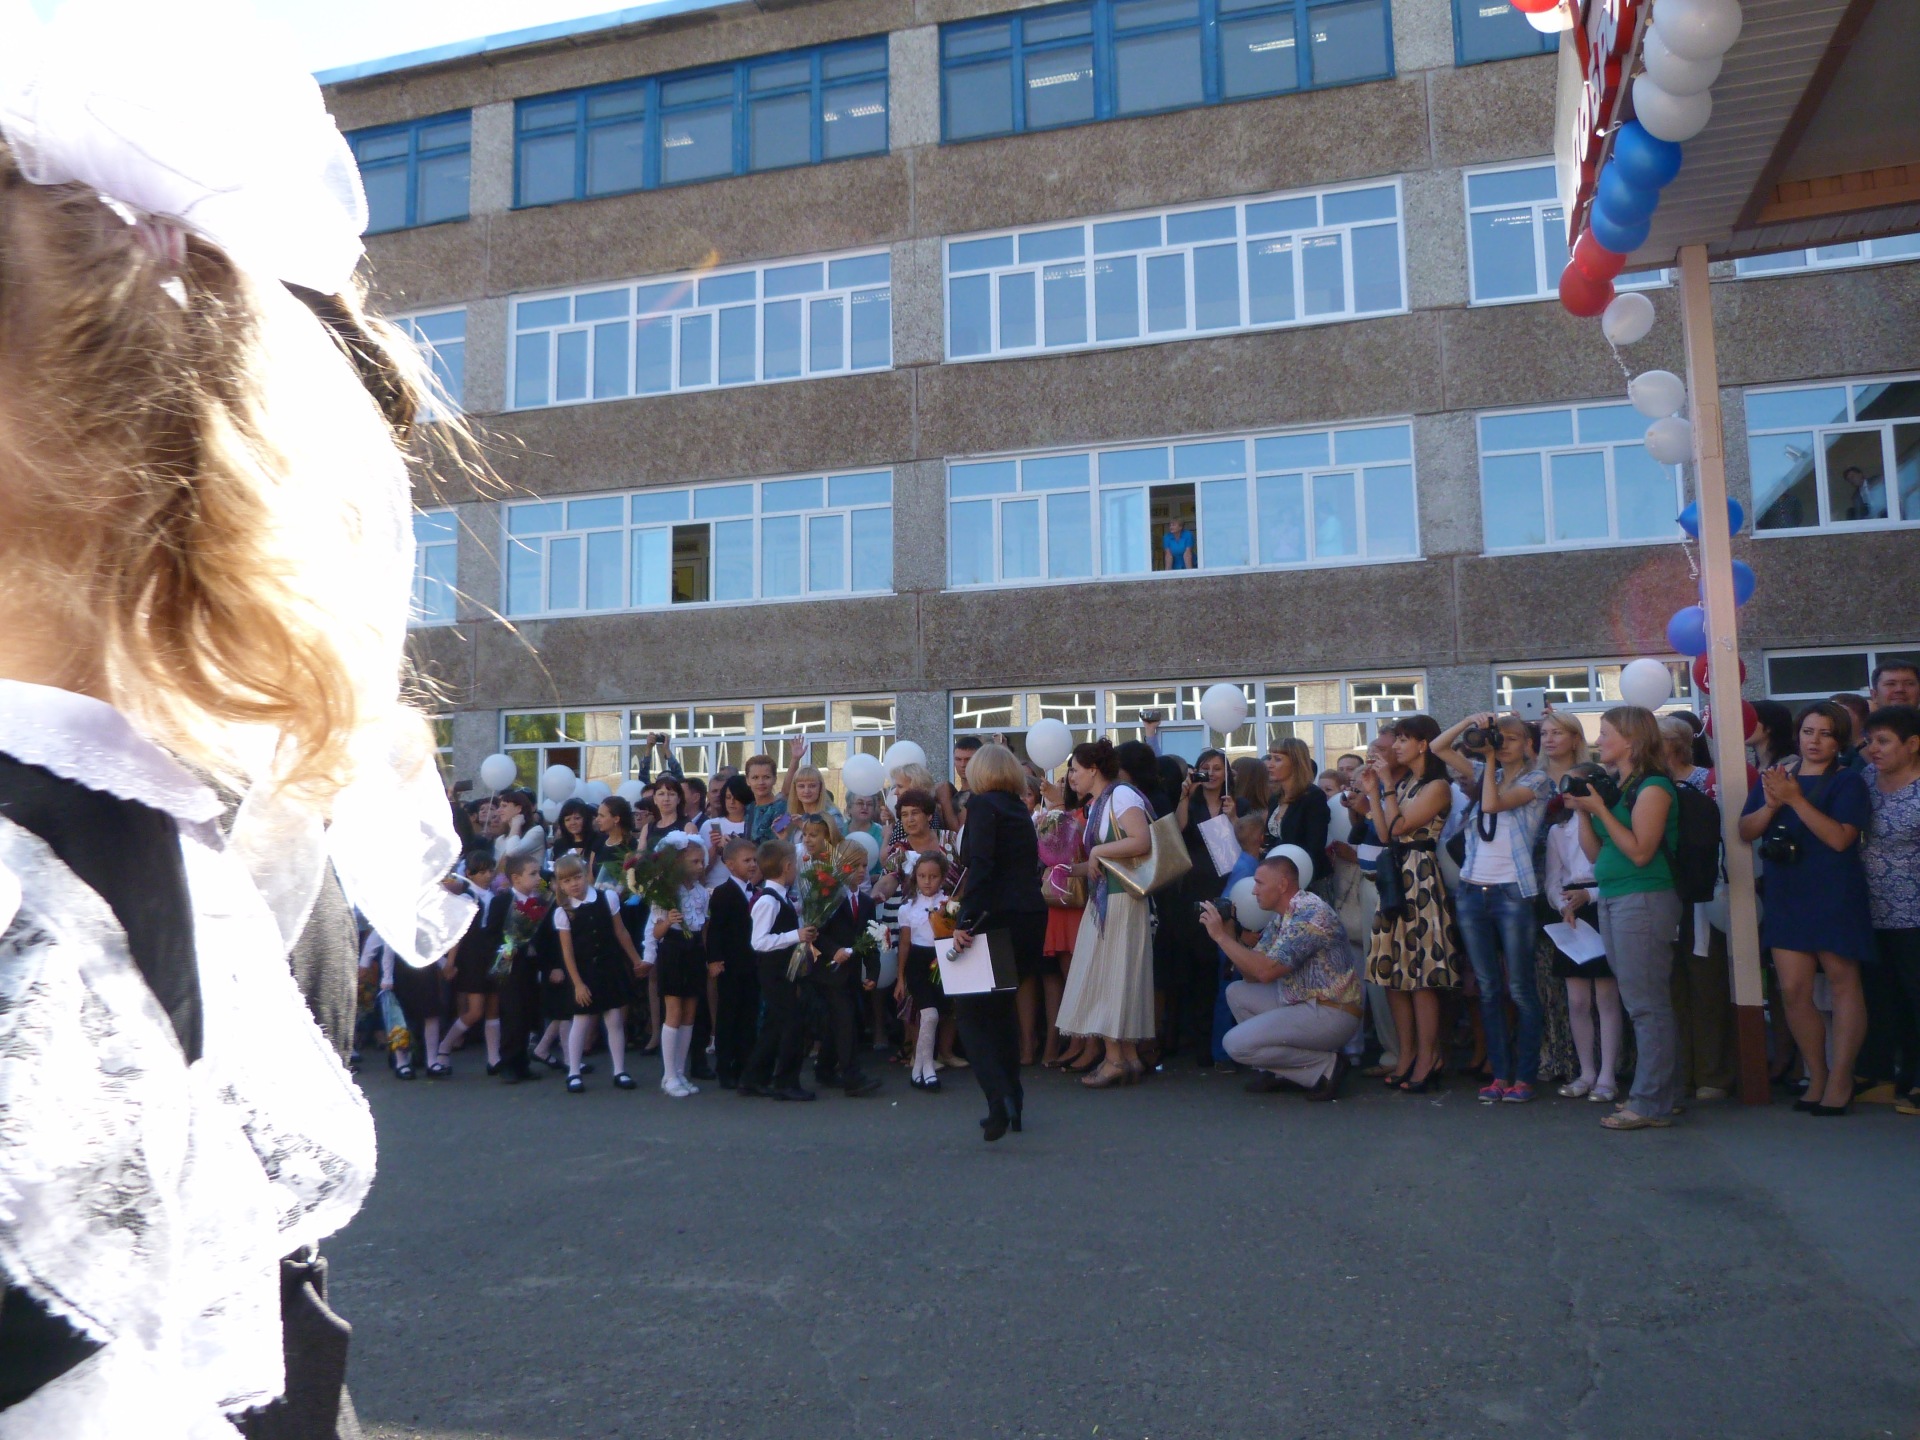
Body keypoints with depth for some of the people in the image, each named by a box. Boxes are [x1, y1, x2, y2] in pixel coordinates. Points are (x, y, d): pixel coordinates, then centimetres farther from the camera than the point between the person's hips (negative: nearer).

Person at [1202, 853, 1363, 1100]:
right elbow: (1253, 974, 9)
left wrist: (1221, 936, -18)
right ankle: (1277, 1071, 9)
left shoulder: (1309, 913, -20)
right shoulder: (1280, 917, 10)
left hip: (1332, 1014, -10)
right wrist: (1230, 935, -4)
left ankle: (1325, 1065, -4)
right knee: (1236, 992, 12)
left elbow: (1266, 971, -26)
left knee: (1236, 1043, -14)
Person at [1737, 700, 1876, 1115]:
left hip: (1834, 898, -4)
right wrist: (1770, 805, -12)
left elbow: (1839, 837, -16)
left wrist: (1795, 798, -20)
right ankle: (1816, 1076, 14)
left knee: (1843, 983, 2)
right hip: (1785, 898, 4)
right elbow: (1745, 832, 6)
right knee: (1793, 991, 2)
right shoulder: (1775, 777, 12)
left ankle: (1840, 1080, 9)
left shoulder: (1847, 782, -2)